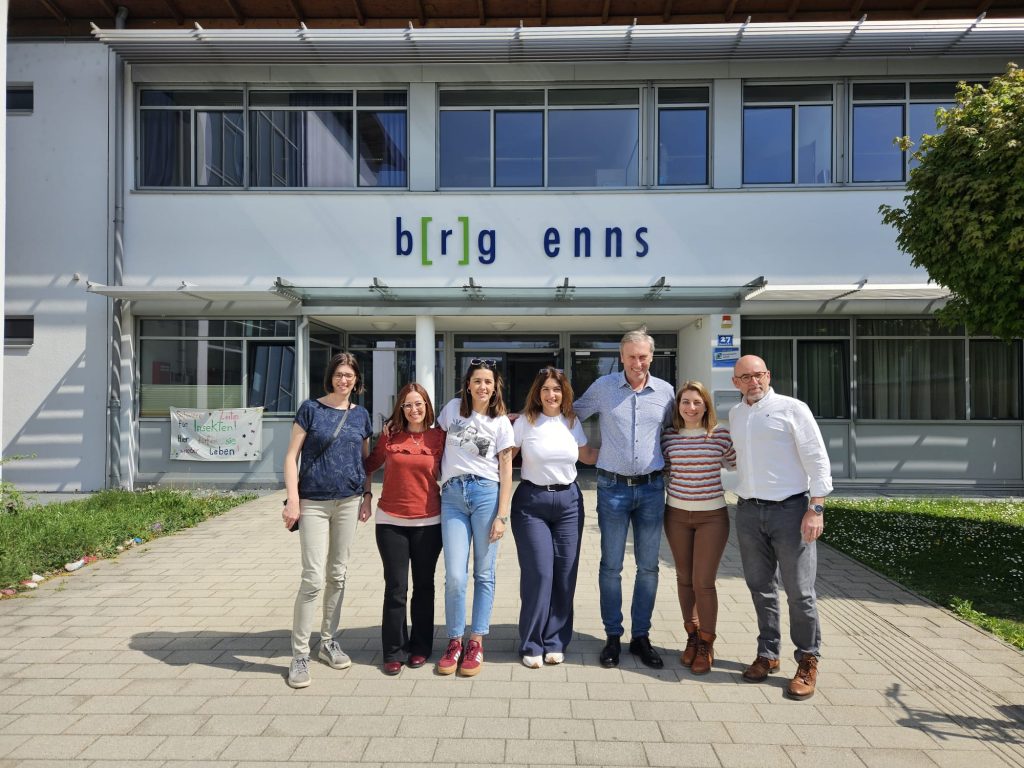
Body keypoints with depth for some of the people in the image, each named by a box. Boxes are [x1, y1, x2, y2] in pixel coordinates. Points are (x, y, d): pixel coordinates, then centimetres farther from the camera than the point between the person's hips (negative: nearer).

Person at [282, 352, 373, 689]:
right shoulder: (310, 409, -3)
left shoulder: (361, 415, 8)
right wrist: (293, 498, -11)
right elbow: (292, 455, -4)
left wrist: (367, 496, 6)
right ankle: (299, 655, 6)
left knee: (338, 575, 12)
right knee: (313, 578, -7)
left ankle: (329, 642, 27)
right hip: (314, 503, -4)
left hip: (348, 502, 4)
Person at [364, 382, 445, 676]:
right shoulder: (389, 436, 1)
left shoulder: (439, 437, -1)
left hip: (428, 522, 0)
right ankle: (394, 652, 17)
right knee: (395, 588, 3)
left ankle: (420, 647, 26)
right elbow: (369, 465, 10)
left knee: (423, 586, 11)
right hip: (391, 522, 0)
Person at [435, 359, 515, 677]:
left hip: (486, 493, -1)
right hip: (452, 495, 1)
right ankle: (454, 641, 15)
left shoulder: (501, 422, 4)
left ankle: (476, 642, 17)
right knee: (455, 576, -3)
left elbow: (506, 470, 2)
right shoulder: (453, 408, 8)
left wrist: (502, 515, -4)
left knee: (484, 574, 4)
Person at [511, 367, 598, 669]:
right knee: (538, 573, -5)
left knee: (565, 573, 3)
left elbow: (588, 456, 20)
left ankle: (555, 642, 17)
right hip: (532, 501, -3)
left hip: (568, 500, 3)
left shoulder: (572, 422, 7)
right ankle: (532, 645, 10)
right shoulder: (525, 421, -3)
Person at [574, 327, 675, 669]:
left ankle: (641, 636, 22)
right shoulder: (603, 387, -1)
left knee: (648, 566, 8)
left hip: (651, 487, 2)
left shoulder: (665, 391, 4)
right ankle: (613, 637, 18)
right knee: (611, 566, 4)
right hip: (613, 487, -2)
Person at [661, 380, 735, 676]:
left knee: (703, 582, -3)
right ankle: (692, 638, 29)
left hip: (712, 515, -3)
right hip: (677, 514, 3)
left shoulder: (721, 435, -6)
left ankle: (707, 644, 15)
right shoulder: (669, 436, 1)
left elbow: (737, 466, 8)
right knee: (684, 579, 12)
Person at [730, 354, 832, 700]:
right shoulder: (735, 415, 13)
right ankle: (768, 654, 26)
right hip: (749, 511, 5)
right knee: (761, 588, 12)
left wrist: (816, 508, -13)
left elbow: (817, 459, -8)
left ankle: (808, 662, 15)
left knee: (799, 591, 0)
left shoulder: (792, 408, -5)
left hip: (789, 509, -5)